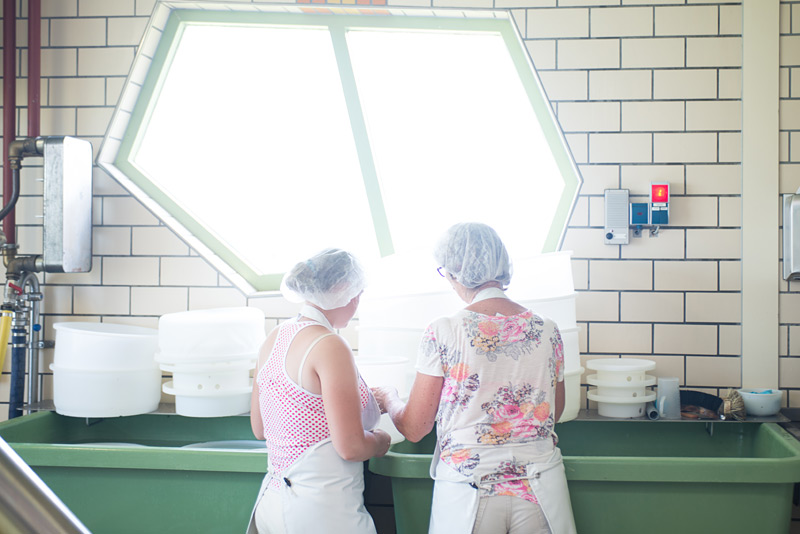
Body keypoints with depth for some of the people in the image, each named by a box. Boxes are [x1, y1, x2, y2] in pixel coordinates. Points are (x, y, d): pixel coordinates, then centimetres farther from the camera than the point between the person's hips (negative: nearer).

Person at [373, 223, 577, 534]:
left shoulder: (442, 333, -12)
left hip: (469, 490, -2)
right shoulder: (547, 330, -2)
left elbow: (414, 429, -5)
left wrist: (388, 399, 15)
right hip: (539, 486, 3)